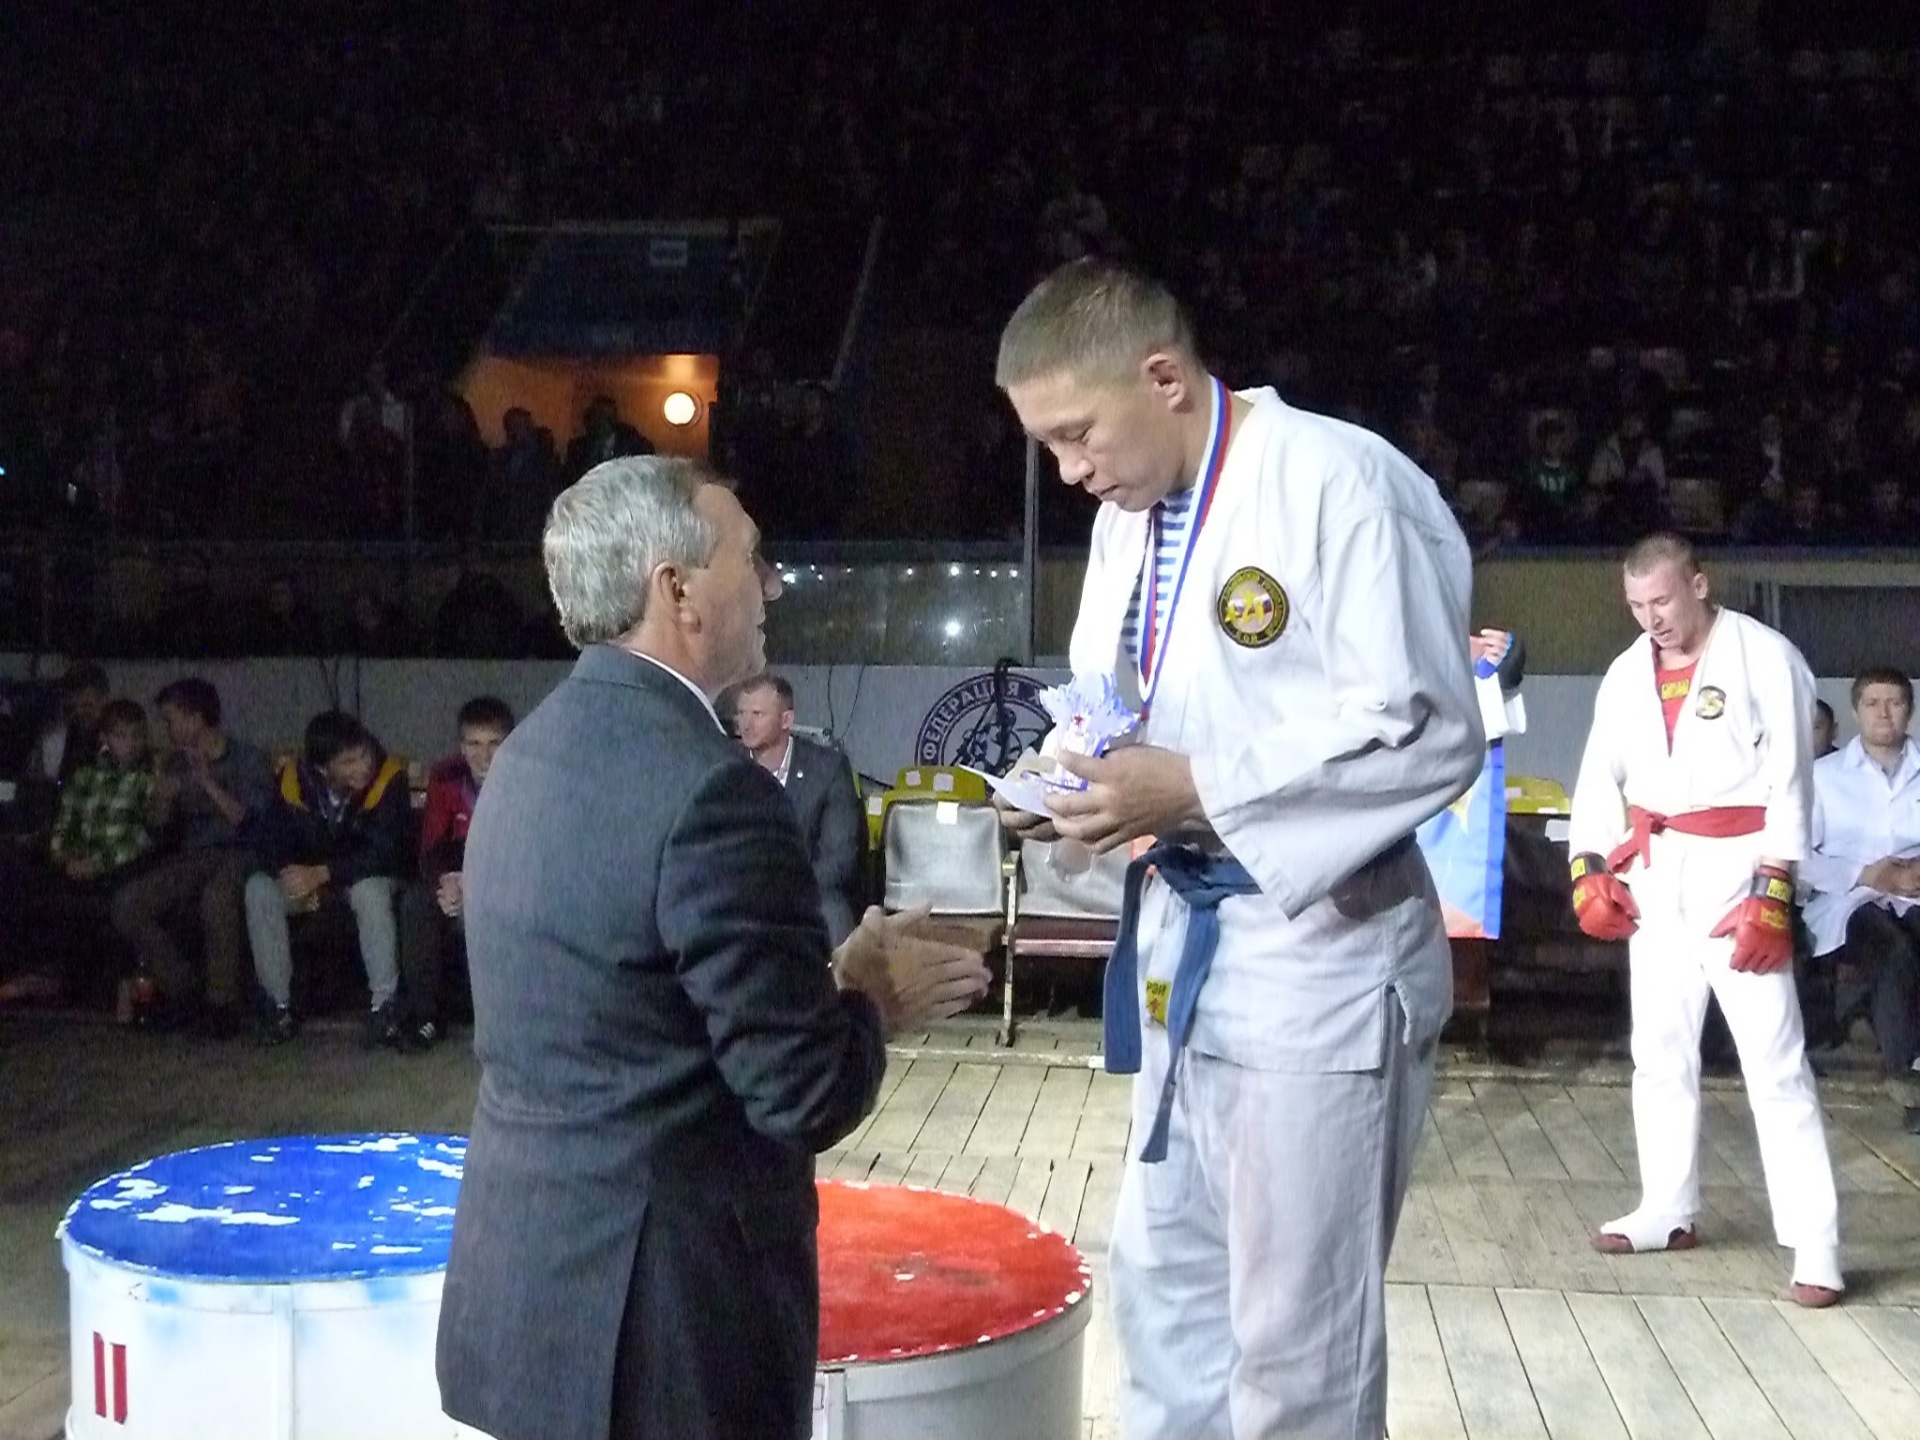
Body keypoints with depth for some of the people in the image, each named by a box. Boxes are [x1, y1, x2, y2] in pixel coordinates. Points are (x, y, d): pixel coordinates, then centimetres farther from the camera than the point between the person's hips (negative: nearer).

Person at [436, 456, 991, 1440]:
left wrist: (824, 979, 9)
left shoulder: (529, 757, 6)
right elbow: (807, 1096, -19)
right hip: (666, 1319, -8)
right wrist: (872, 999, 0)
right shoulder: (711, 788, -21)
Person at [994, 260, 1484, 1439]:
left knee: (1295, 1340, 3)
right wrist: (1088, 780, -2)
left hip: (1318, 955, -8)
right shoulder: (1129, 517, 10)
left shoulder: (1344, 482, -17)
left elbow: (1429, 734, -20)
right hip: (1182, 942, 8)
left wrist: (1196, 790, -24)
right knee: (1164, 1284, 19)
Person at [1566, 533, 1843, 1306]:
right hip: (1654, 873, 6)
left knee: (1774, 1060, -7)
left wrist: (1772, 891, -17)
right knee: (1659, 1051, 13)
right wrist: (1589, 869, -1)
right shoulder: (1628, 672, 10)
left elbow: (1790, 780, -10)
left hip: (1736, 867, -6)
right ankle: (1667, 1211, 26)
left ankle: (1815, 1245, -5)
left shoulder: (1766, 657, -7)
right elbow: (1602, 775, 12)